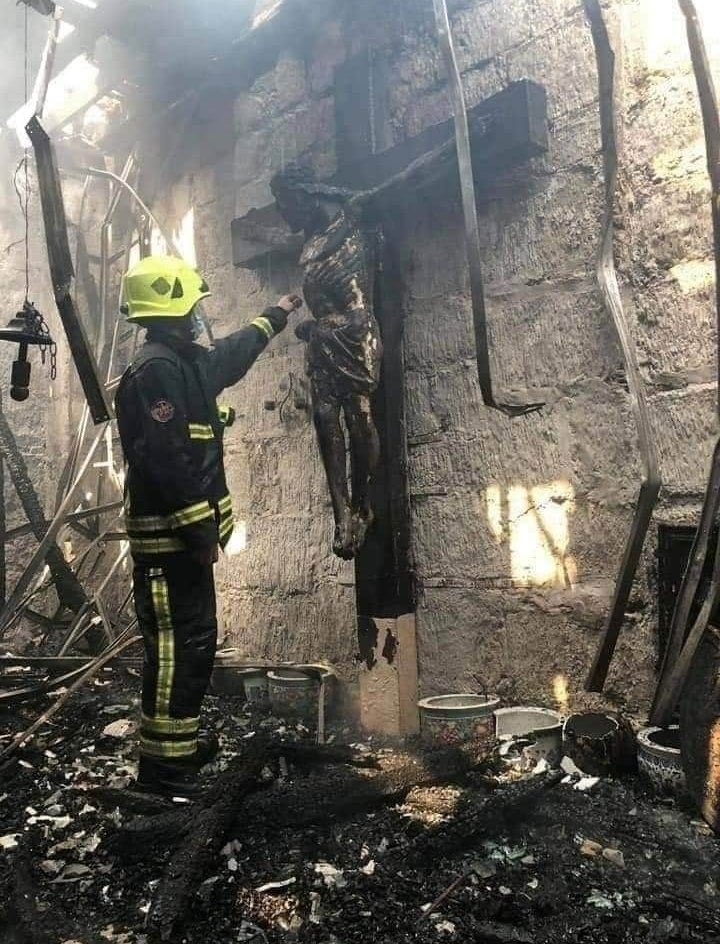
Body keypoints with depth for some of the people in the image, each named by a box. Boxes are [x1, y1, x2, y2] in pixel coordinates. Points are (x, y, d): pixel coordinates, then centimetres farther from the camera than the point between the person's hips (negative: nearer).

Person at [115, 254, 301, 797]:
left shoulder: (186, 362, 14)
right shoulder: (156, 370, -18)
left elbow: (232, 355, 35)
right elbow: (167, 460, -25)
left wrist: (275, 317, 47)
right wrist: (199, 529, -23)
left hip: (184, 532, 11)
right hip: (169, 535, -11)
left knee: (194, 639, 17)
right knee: (179, 644, -6)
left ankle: (179, 741, 30)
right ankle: (161, 761, 5)